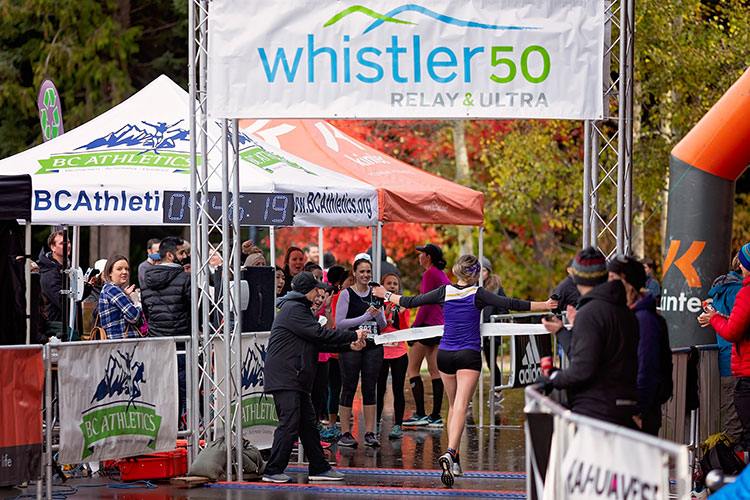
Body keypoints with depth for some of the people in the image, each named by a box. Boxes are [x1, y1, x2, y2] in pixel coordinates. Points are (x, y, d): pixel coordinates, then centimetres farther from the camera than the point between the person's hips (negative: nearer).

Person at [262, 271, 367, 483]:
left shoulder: (301, 309, 22)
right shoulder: (293, 309, -11)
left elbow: (318, 342, 19)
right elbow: (319, 334, -18)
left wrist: (349, 345, 8)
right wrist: (353, 336, -11)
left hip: (297, 378, 11)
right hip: (284, 376, -11)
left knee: (308, 424, 12)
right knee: (289, 424, -13)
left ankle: (319, 468, 16)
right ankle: (273, 471, -10)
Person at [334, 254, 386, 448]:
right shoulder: (346, 294, -2)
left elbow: (383, 325, 14)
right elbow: (339, 323, -10)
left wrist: (378, 314, -9)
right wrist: (365, 317, -15)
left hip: (373, 346, 4)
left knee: (370, 388, 4)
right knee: (349, 388, -1)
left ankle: (370, 433, 7)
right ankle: (345, 433, 3)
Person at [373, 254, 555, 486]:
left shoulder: (445, 292, 2)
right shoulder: (478, 294, -6)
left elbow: (411, 302, 7)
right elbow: (511, 304, -12)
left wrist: (387, 295, 24)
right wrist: (544, 306, -8)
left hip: (445, 354, 4)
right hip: (469, 355, -4)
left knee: (453, 407, 18)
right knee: (460, 408, -12)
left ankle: (454, 460, 21)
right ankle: (450, 453, -32)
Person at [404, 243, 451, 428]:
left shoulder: (429, 274, -11)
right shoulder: (443, 275, 16)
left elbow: (426, 303, -16)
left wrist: (415, 326, -12)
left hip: (428, 323, -9)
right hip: (441, 326, 9)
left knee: (412, 369, -4)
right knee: (435, 370, 9)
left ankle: (420, 414, -10)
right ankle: (436, 416, 7)